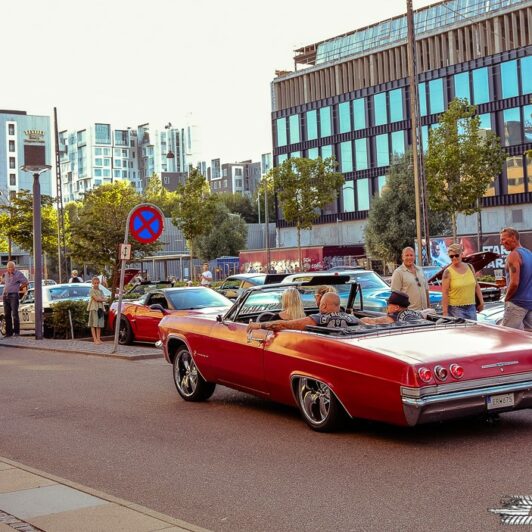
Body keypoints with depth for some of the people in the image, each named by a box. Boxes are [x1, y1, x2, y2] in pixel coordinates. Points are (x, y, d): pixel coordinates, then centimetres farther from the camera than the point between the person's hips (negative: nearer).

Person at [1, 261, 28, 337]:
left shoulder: (19, 274, -4)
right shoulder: (6, 274, 15)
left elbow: (25, 283, -3)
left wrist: (18, 288, -1)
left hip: (13, 295, -6)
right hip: (5, 296, 6)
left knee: (14, 314, -9)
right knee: (7, 315, 6)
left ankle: (16, 331, -6)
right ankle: (8, 332, 11)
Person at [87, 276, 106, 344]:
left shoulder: (100, 291, 16)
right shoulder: (91, 290, -1)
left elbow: (103, 299, 4)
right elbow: (96, 298, -13)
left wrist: (98, 299, -11)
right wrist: (101, 298, 0)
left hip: (100, 308, 6)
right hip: (93, 308, -6)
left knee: (99, 324, 4)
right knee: (94, 324, -7)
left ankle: (98, 339, 7)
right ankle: (95, 339, -9)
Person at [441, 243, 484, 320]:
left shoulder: (470, 267, 9)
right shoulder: (448, 272, -5)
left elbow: (476, 286, 17)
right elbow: (445, 293, -9)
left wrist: (481, 302, 12)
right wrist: (445, 312, -14)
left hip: (471, 307, 5)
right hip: (456, 308, -5)